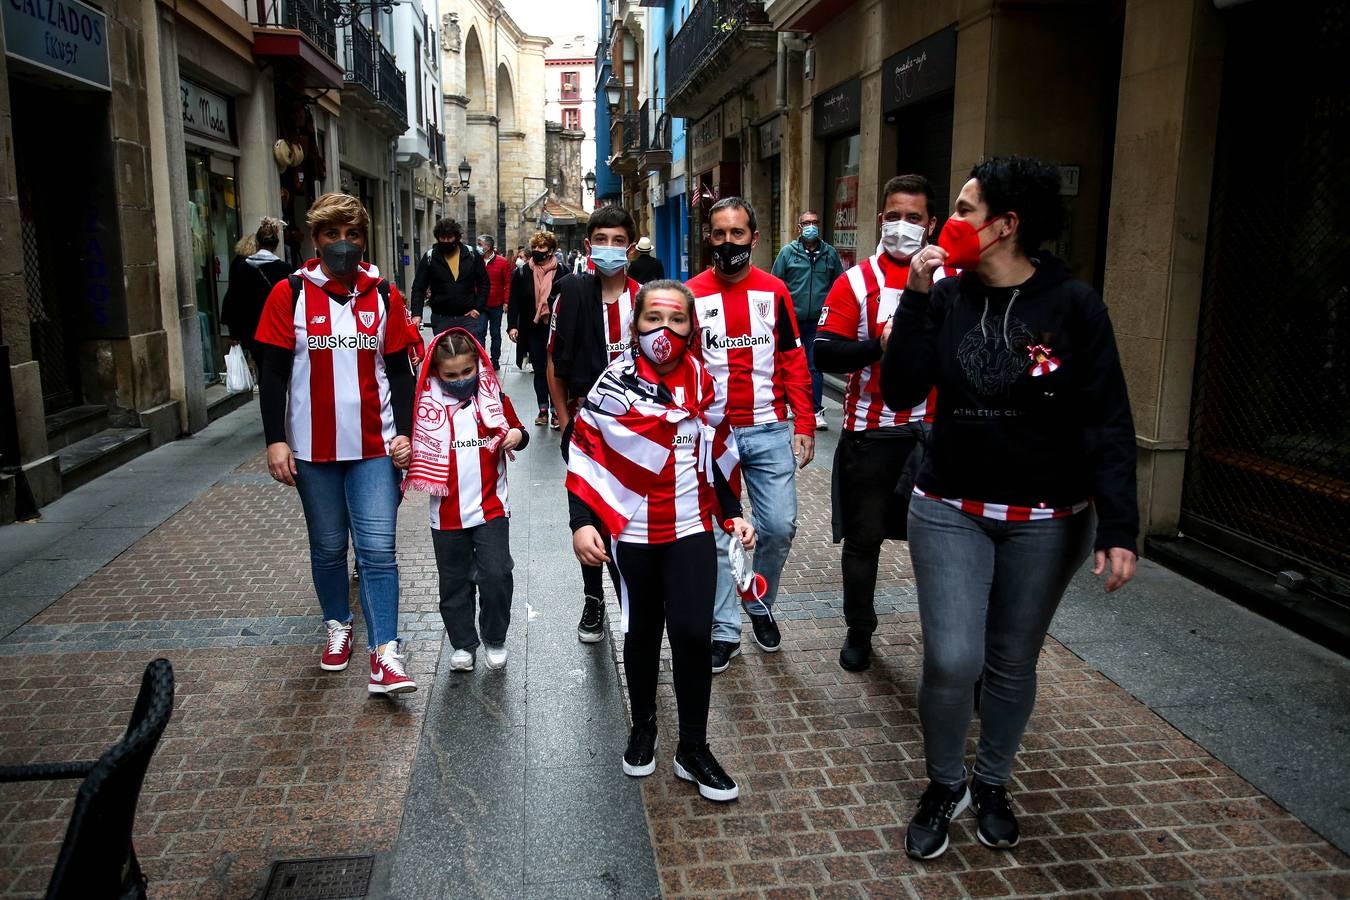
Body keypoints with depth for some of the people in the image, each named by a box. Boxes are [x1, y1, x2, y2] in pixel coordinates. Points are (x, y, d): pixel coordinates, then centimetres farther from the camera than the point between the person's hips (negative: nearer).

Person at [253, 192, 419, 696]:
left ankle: (385, 655, -4)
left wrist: (403, 432, -4)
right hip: (313, 447, 0)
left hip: (374, 446, 0)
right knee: (328, 547, 13)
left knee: (378, 549, -6)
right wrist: (275, 440, -8)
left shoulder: (383, 295, 4)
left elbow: (400, 370, 6)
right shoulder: (290, 294, -1)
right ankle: (337, 627, 33)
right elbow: (272, 373, -2)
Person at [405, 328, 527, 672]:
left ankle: (495, 639, 20)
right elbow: (417, 448, 6)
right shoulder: (427, 405, -4)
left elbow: (515, 431, 12)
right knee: (454, 582, 13)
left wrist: (518, 435, -11)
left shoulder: (494, 398, -2)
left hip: (492, 508, -1)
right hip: (447, 513, 1)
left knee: (496, 576, -3)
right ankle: (463, 643, 30)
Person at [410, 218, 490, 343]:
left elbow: (484, 284, 7)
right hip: (441, 319, 0)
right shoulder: (429, 258, 0)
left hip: (469, 316, 0)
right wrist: (416, 314, -15)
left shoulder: (471, 255, 2)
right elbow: (418, 288, -1)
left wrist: (478, 308, -3)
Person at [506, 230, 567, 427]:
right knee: (539, 370, 10)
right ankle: (543, 410, 18)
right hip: (533, 330, 3)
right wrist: (512, 325, -7)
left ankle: (556, 410, 5)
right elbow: (514, 301, 2)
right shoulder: (522, 273, 3)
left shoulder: (561, 272, -4)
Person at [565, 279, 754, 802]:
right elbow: (584, 451, -7)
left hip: (691, 528, 1)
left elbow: (718, 454, 11)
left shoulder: (702, 383, 1)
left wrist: (732, 515, 7)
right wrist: (582, 522, -14)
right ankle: (643, 729, 37)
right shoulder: (614, 384, -9)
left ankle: (693, 749, 14)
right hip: (632, 533, -1)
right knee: (643, 631, 13)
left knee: (693, 634, -5)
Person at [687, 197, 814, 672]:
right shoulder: (692, 295, 0)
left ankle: (761, 605, 29)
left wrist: (804, 425, -1)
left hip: (769, 431, 1)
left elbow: (793, 362, 5)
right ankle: (725, 630, 18)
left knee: (780, 526, 2)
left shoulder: (774, 291, 4)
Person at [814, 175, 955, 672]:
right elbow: (824, 353, -9)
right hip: (871, 433, -1)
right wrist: (881, 343, -22)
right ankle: (859, 633, 28)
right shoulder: (856, 282, 0)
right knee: (863, 537, 10)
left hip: (934, 431, 1)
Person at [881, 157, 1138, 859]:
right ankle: (944, 786, 21)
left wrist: (1118, 527, -15)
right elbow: (899, 392, -9)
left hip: (1047, 522, -1)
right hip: (951, 512, 1)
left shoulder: (1072, 305, -9)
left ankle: (991, 785, 37)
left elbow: (1107, 423, -9)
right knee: (952, 660, -6)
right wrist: (914, 298, -15)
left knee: (1013, 661, 12)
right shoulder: (947, 298, -1)